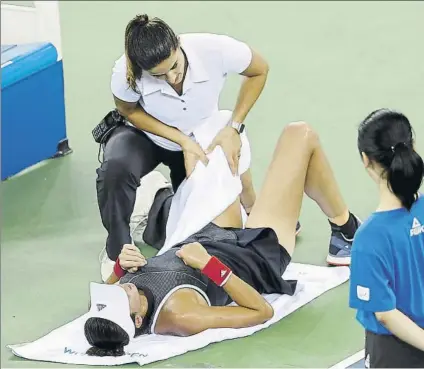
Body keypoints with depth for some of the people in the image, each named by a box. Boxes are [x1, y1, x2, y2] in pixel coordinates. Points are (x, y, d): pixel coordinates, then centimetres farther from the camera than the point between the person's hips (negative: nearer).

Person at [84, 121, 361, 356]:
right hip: (259, 256, -6)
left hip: (214, 239, 6)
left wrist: (121, 265, -20)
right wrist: (210, 265, -37)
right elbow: (262, 311, -30)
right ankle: (346, 233, 25)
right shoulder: (179, 316, -42)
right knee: (301, 135, -2)